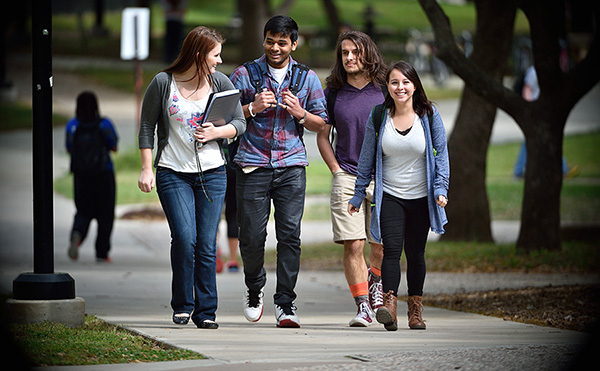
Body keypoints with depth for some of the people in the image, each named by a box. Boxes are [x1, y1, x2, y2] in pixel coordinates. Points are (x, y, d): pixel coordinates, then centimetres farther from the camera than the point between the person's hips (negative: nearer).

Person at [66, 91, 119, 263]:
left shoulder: (72, 125, -5)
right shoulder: (104, 124, -10)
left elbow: (70, 150, 2)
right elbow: (114, 147, -2)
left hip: (81, 176, 2)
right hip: (104, 174, -2)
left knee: (83, 212, 12)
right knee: (105, 214, 10)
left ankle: (77, 234, -21)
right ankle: (102, 253, 10)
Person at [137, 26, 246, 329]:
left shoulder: (220, 83, 5)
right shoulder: (163, 83, -2)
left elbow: (240, 122, 11)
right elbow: (147, 127, 3)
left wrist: (216, 132, -9)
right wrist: (146, 169, -3)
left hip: (212, 173, 3)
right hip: (173, 173, -3)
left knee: (207, 246, 0)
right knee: (184, 238, -16)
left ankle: (206, 312, 8)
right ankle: (182, 304, 2)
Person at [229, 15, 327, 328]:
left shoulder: (308, 79, 11)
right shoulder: (244, 74, 6)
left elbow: (321, 124, 14)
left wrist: (300, 113, -6)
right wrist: (252, 108, -11)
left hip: (291, 166, 1)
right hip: (253, 165, -1)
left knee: (290, 234, -7)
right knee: (252, 235, -2)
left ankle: (285, 303, -1)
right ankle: (254, 288, 25)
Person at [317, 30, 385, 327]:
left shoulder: (384, 91, 3)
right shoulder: (334, 93, 6)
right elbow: (322, 136, 15)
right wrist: (336, 170, 3)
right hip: (346, 177, 0)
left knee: (383, 245, 0)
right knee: (353, 245, -9)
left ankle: (375, 279, 32)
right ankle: (363, 306, -2)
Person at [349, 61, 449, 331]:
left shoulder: (428, 115, -2)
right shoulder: (378, 117, -1)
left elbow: (441, 153, 2)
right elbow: (367, 158, 7)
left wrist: (440, 188, -7)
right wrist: (358, 194, 8)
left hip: (420, 197, 0)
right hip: (389, 196, 0)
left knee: (415, 253, 7)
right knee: (392, 248, -16)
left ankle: (415, 309, 18)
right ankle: (389, 304, -26)